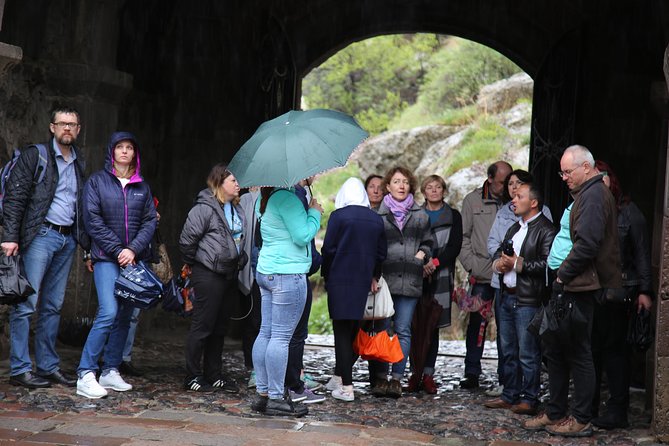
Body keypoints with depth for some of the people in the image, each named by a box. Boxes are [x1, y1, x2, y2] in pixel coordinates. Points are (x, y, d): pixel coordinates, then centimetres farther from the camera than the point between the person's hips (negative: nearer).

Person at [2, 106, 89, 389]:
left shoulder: (79, 163, 17)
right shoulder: (35, 155, -1)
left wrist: (87, 243, 13)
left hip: (68, 239, 6)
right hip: (41, 235, -6)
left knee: (53, 306, 10)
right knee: (27, 303, -7)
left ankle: (48, 366, 15)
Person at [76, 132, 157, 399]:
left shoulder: (142, 186, 13)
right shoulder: (97, 181, 2)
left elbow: (150, 221, 7)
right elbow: (93, 220, -5)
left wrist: (133, 249, -9)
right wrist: (117, 250, -11)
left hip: (135, 258, 4)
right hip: (106, 258, -4)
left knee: (125, 316, 5)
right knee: (108, 313, -17)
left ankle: (111, 371, 14)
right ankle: (85, 375, -13)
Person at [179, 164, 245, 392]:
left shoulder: (237, 209, 12)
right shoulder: (205, 208, -13)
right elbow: (186, 240, -12)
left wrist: (240, 260, 14)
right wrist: (196, 264, -1)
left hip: (229, 275, 8)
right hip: (208, 276, -8)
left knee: (220, 326, 13)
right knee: (202, 325, -2)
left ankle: (214, 374, 22)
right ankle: (193, 376, 6)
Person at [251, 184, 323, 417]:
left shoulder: (264, 200, 15)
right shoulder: (287, 198, -15)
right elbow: (302, 236, -16)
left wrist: (310, 213, 17)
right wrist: (314, 212, -2)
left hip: (265, 272, 10)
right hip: (288, 274, -10)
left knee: (266, 333, 10)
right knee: (281, 337, -6)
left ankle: (262, 393, 14)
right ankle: (275, 398, -3)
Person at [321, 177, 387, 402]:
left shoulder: (339, 216, -7)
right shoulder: (376, 219, 7)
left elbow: (328, 249, -7)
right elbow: (381, 253, 12)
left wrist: (325, 275, 6)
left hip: (340, 281, -4)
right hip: (363, 282, 5)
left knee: (342, 331, -2)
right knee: (353, 330, 15)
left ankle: (346, 387, -5)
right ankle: (341, 375, 22)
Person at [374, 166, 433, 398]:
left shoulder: (420, 215, 12)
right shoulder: (378, 214, 6)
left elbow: (428, 241, 23)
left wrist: (422, 253, 2)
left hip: (409, 281, 1)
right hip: (384, 279, -1)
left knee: (403, 330, 0)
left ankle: (397, 377, 4)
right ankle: (381, 376, 5)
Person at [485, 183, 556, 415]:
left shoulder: (545, 230, -10)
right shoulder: (515, 228, 20)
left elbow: (547, 263, -21)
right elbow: (499, 251, 28)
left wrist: (518, 264, -16)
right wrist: (498, 263, 5)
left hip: (528, 300, -9)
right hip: (506, 297, 9)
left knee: (528, 354, -5)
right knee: (508, 351, 14)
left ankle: (529, 399, 1)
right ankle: (510, 395, 21)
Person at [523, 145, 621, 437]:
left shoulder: (594, 195, -13)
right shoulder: (586, 194, 18)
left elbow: (586, 244, -22)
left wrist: (562, 276, -15)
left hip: (580, 288, -10)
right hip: (569, 287, 10)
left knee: (578, 353, -3)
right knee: (554, 347, 14)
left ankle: (581, 420, 6)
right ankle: (555, 414, 22)